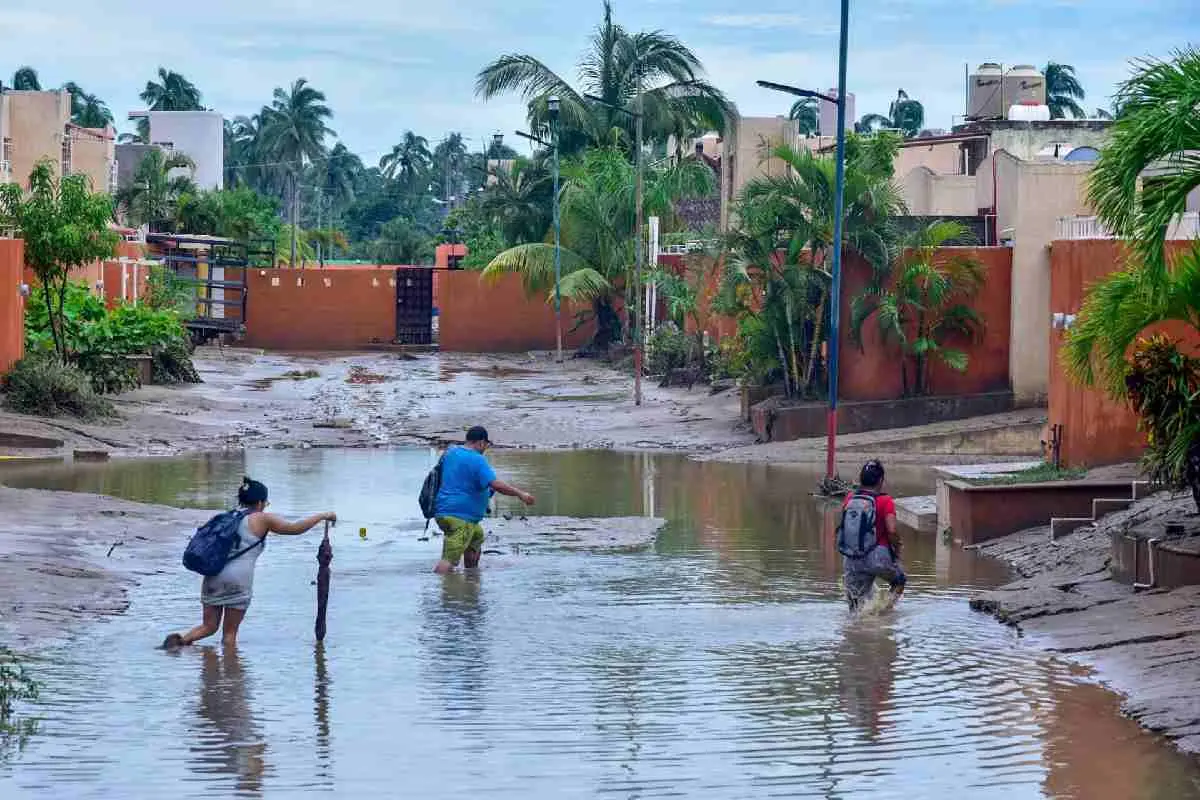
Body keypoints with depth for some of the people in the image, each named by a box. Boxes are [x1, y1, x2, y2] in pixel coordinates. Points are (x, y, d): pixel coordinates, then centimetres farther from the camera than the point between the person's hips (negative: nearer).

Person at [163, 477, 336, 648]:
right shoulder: (262, 519, 1)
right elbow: (295, 529, 2)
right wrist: (323, 516, 13)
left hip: (213, 576, 5)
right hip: (237, 580, -5)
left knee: (209, 626, 9)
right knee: (230, 632, 4)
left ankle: (180, 640, -12)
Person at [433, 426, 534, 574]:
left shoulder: (450, 452, 13)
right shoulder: (477, 460, -14)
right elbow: (496, 485, -23)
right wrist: (520, 494, -13)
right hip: (460, 517, -10)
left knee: (477, 535, 31)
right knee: (449, 561, -14)